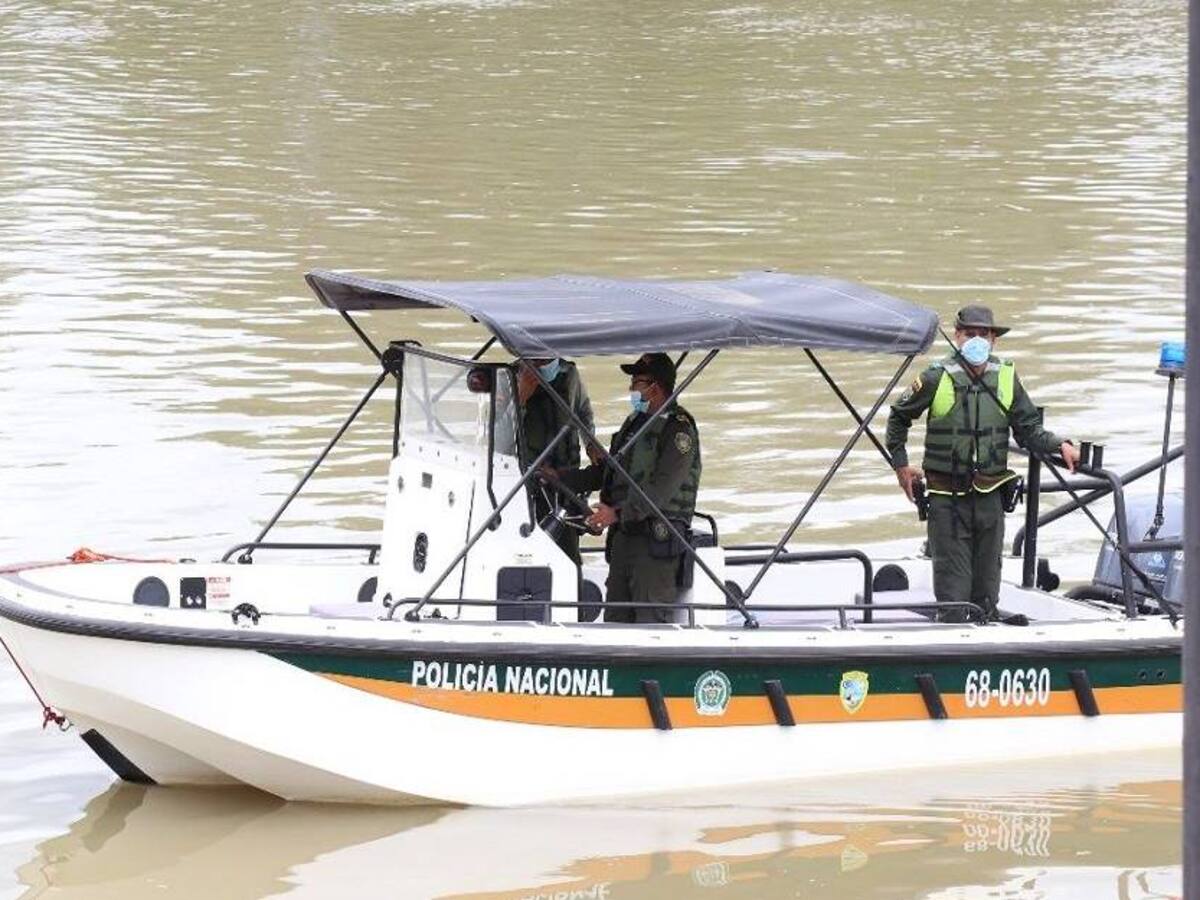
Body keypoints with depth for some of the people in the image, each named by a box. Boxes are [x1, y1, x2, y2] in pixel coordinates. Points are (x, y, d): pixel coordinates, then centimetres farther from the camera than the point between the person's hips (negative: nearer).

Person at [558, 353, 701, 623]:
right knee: (616, 618, 8)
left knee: (651, 620, -12)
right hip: (624, 535, 9)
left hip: (657, 540, -9)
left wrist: (618, 512, -28)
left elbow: (662, 489, -21)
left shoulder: (679, 429, -10)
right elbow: (602, 473, 26)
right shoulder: (634, 423, 19)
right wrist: (560, 479, 14)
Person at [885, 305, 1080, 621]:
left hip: (990, 497, 3)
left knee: (987, 583, 11)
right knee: (952, 584, -5)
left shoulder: (1006, 377, 4)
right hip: (947, 499, -3)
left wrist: (1058, 446, -8)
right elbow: (898, 418, 9)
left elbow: (1028, 429, 8)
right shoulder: (936, 378, -5)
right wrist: (901, 465, 7)